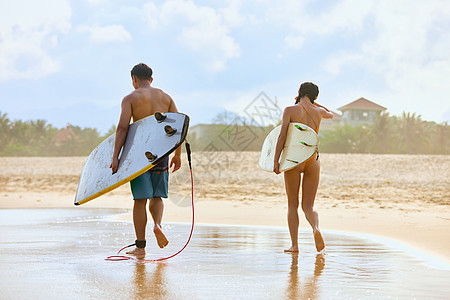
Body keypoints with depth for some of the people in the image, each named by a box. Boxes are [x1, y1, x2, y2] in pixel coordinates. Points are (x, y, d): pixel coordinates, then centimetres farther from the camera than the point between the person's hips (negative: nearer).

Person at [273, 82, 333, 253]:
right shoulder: (318, 111, 9)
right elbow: (330, 114, 34)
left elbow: (282, 136, -12)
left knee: (292, 205, 10)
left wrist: (275, 161, -10)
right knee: (308, 206, 6)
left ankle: (294, 245, 5)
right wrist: (311, 103, 41)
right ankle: (316, 228, -26)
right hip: (313, 160, 3)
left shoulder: (291, 110, -3)